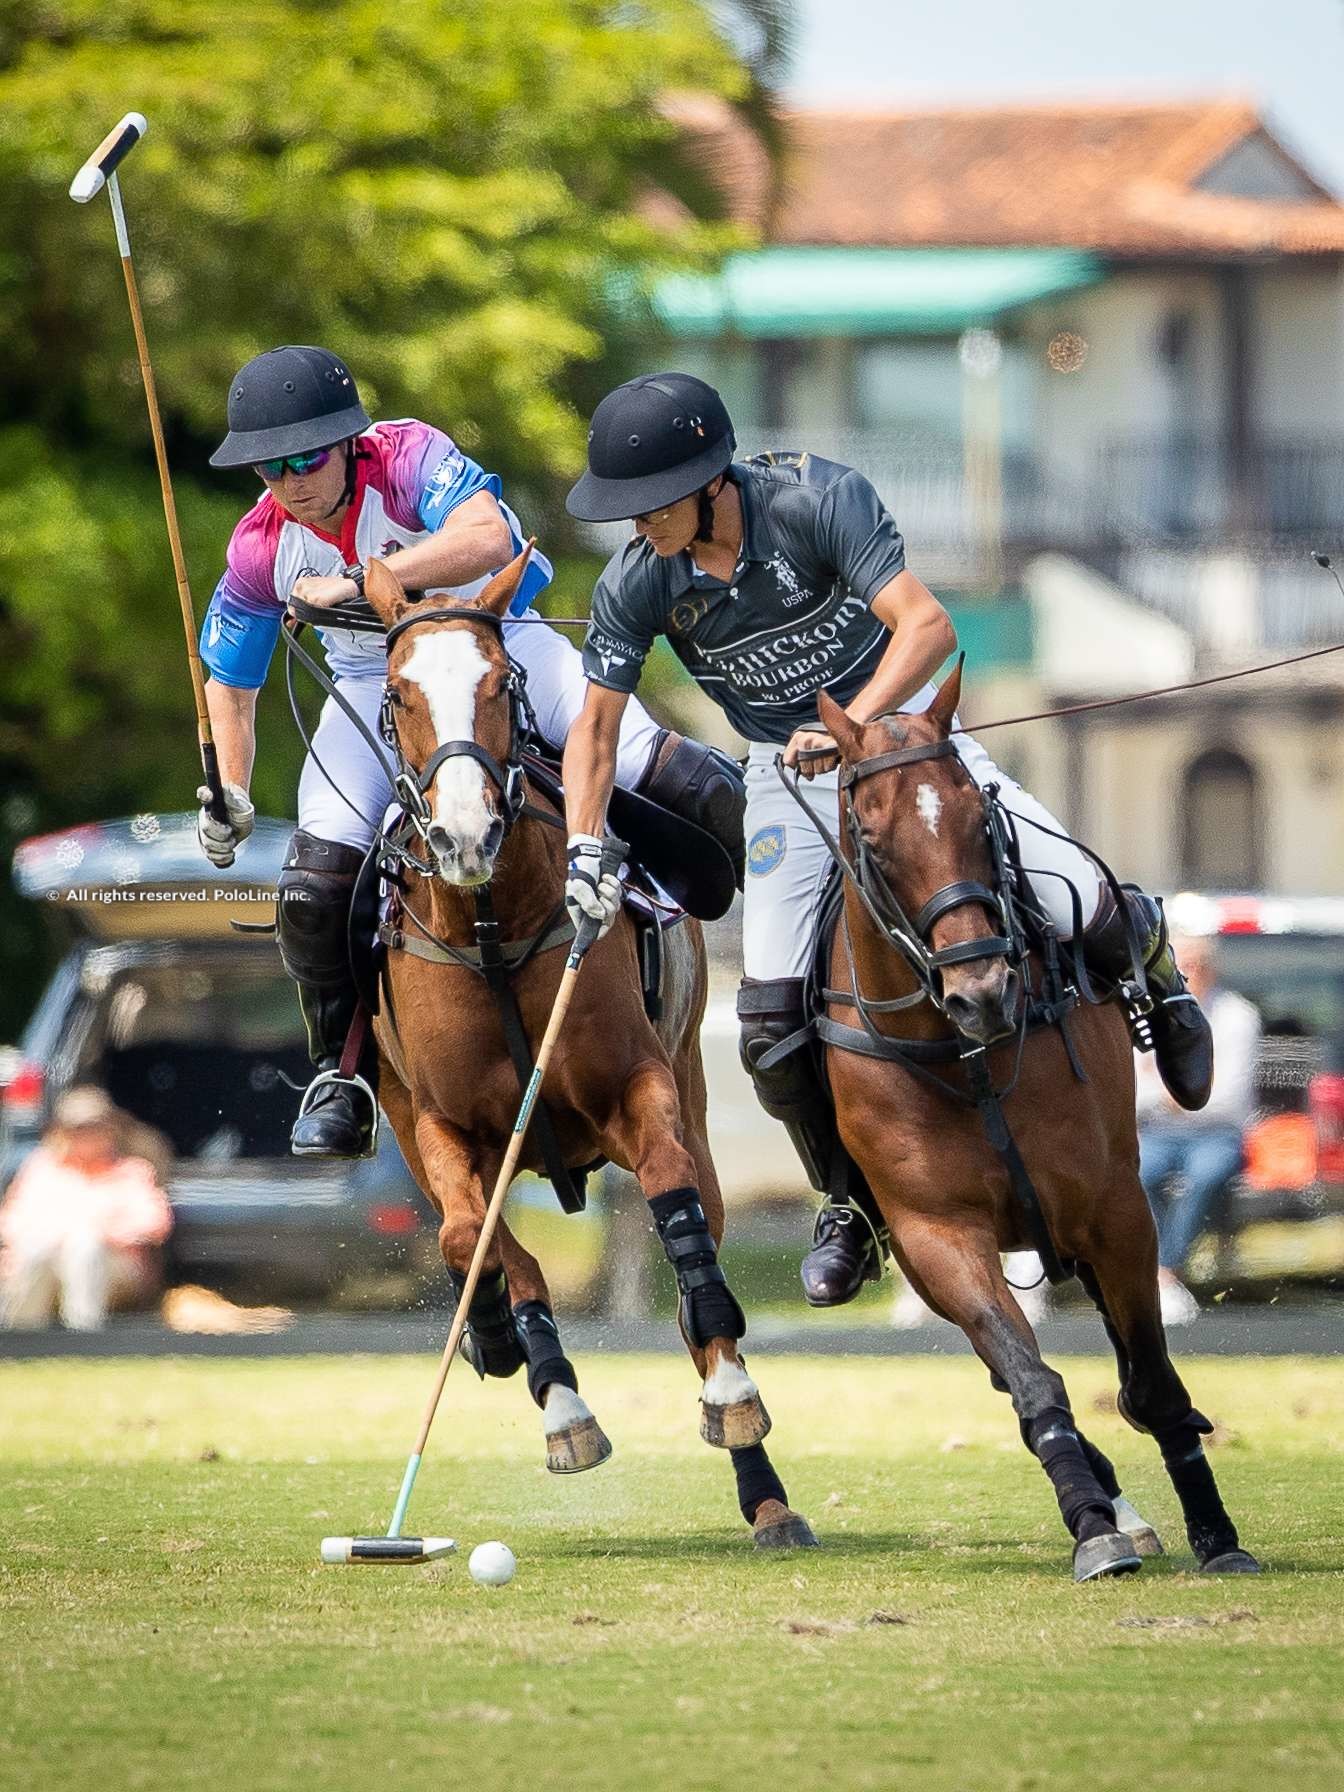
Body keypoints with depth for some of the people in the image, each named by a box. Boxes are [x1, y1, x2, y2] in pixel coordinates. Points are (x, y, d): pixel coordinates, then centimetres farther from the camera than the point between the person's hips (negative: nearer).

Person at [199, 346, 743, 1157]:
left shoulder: (410, 457, -25)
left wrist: (357, 582, -47)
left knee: (682, 782, -21)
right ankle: (344, 1075, 2)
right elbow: (231, 681, 3)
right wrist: (230, 795, -9)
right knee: (315, 884, -17)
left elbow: (487, 538, -45)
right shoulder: (261, 549, -13)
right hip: (378, 688, 2)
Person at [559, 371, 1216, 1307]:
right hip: (786, 773, 3)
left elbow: (927, 624, -32)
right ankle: (852, 1206, 16)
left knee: (1082, 906, -18)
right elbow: (597, 724, -6)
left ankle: (1145, 955, 22)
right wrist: (583, 853, -20)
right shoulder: (637, 584, -15)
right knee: (773, 1020, -11)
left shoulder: (819, 499, -26)